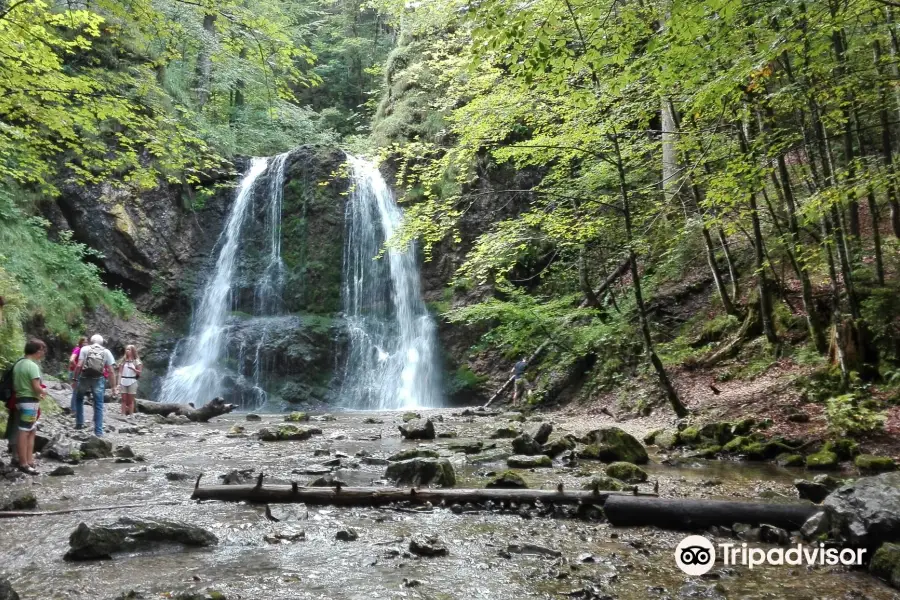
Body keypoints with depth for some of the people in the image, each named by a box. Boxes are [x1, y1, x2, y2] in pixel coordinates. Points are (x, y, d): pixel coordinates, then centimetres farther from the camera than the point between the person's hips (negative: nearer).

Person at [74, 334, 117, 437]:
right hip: (98, 380, 0)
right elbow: (111, 371, 1)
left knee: (79, 399, 26)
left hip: (84, 378, 0)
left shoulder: (85, 349, 6)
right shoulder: (106, 352, 7)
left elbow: (79, 365, -7)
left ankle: (79, 423, 23)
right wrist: (113, 386, 3)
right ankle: (98, 432, 5)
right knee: (98, 406, 5)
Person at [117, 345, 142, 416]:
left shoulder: (136, 361, 2)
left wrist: (133, 369, -18)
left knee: (130, 400, 1)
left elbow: (139, 372, -1)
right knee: (124, 399, 3)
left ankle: (131, 415, 3)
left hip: (132, 381, -3)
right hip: (123, 381, 3)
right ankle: (123, 415, 5)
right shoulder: (123, 360, 9)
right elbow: (120, 372, 8)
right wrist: (119, 383, 2)